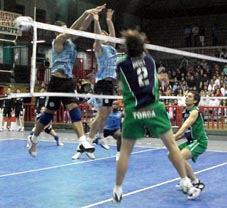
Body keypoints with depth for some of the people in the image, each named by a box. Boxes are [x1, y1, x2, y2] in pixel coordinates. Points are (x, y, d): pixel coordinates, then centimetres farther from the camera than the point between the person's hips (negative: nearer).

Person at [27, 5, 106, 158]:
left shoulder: (69, 40, 11)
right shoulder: (58, 40, -7)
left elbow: (82, 28, 5)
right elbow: (72, 29, -22)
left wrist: (92, 15, -10)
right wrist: (85, 14, -28)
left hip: (68, 81, 6)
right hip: (57, 81, -6)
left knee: (74, 108, -9)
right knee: (49, 113, 2)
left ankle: (83, 142, -20)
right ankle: (33, 139, 22)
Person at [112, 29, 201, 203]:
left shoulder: (122, 65, 2)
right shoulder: (149, 59, 7)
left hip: (133, 112, -1)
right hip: (154, 108, 1)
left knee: (125, 152, 10)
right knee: (172, 145, 11)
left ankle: (118, 191, 15)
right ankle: (186, 183, 13)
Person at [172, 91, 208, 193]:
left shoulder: (195, 111, -16)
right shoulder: (185, 112, 10)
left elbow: (185, 126, -29)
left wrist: (174, 137, -39)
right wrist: (173, 139, 0)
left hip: (199, 141, -9)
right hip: (191, 141, 10)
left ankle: (197, 183, -18)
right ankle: (187, 178, 24)